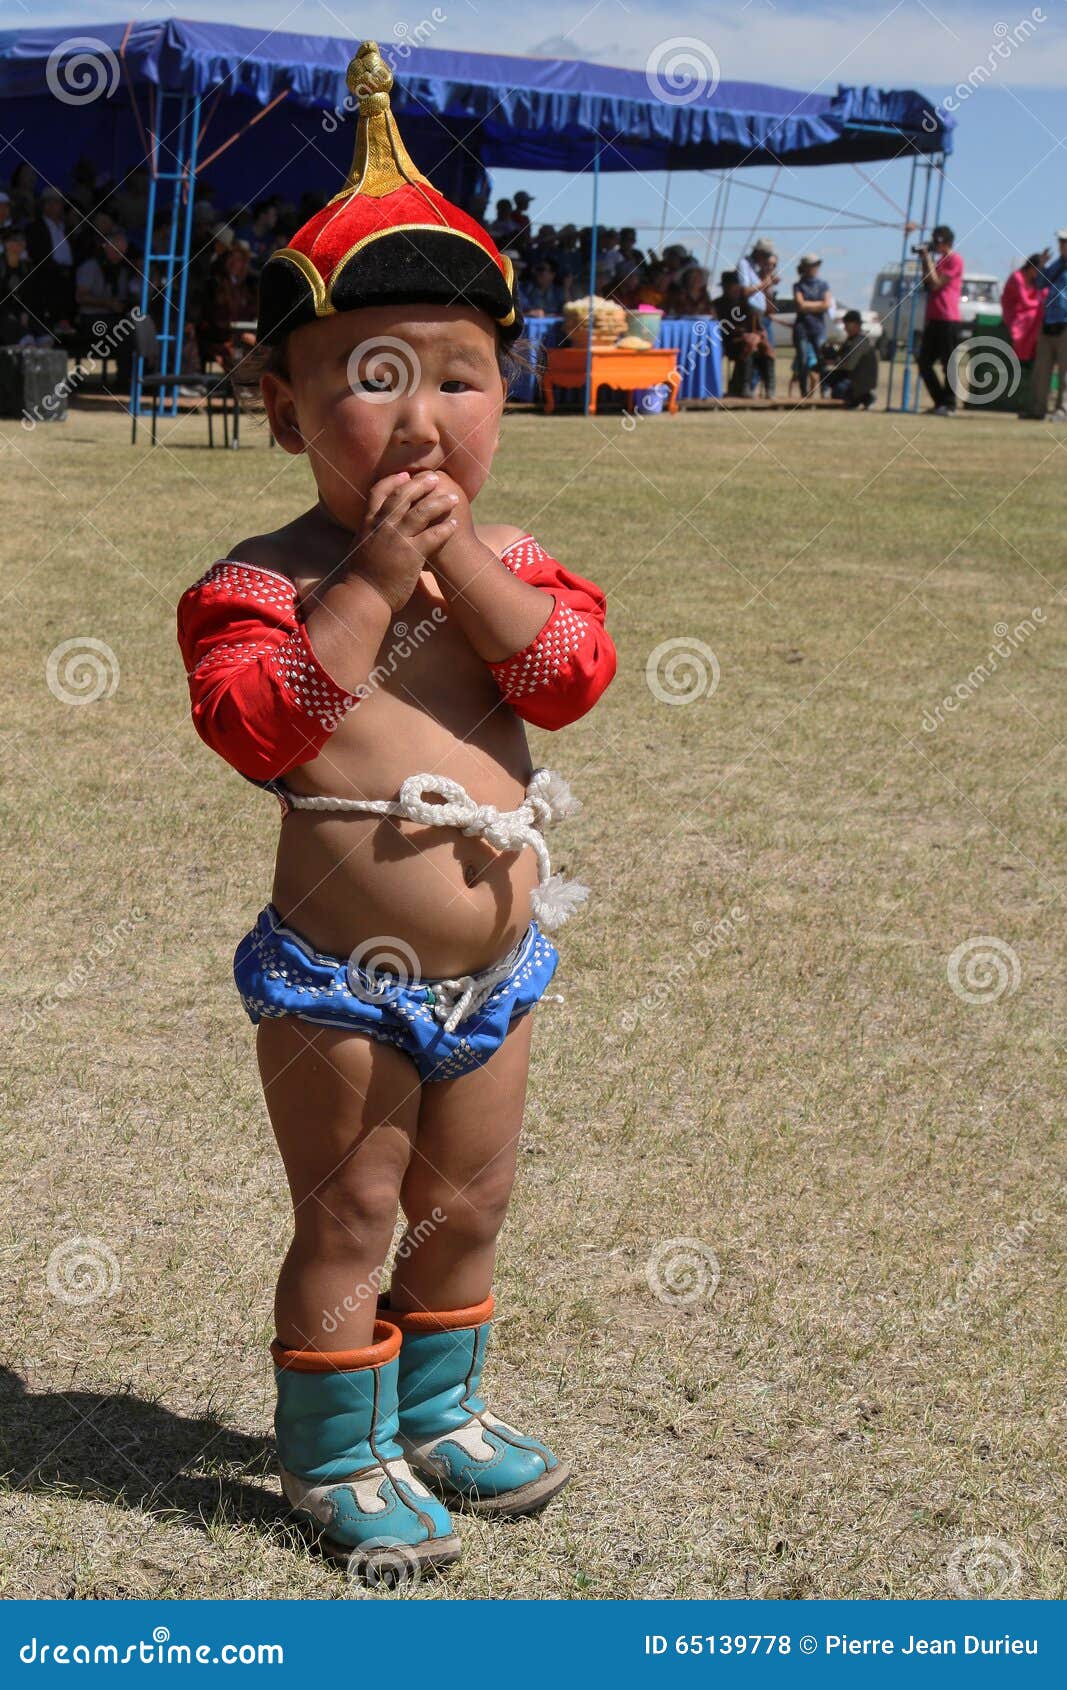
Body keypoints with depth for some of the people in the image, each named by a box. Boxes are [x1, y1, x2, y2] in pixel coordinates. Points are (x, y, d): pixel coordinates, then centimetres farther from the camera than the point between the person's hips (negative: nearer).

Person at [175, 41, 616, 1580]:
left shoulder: (507, 565, 2)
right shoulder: (264, 580, -12)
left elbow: (573, 670, -12)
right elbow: (257, 719, -27)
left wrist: (461, 558, -20)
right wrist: (369, 579, -27)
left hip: (493, 973, 5)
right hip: (344, 986, -5)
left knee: (466, 1206, 20)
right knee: (349, 1223, 8)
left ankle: (437, 1411, 42)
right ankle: (338, 1457, 26)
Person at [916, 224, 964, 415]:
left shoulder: (954, 259, -8)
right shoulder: (939, 260, 21)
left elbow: (936, 283, -14)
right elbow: (926, 283, 21)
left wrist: (928, 258, -8)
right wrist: (924, 260, 12)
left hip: (947, 320, -10)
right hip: (933, 319, 10)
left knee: (948, 363, -7)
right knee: (924, 362, 8)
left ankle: (948, 405, -4)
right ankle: (940, 402, 14)